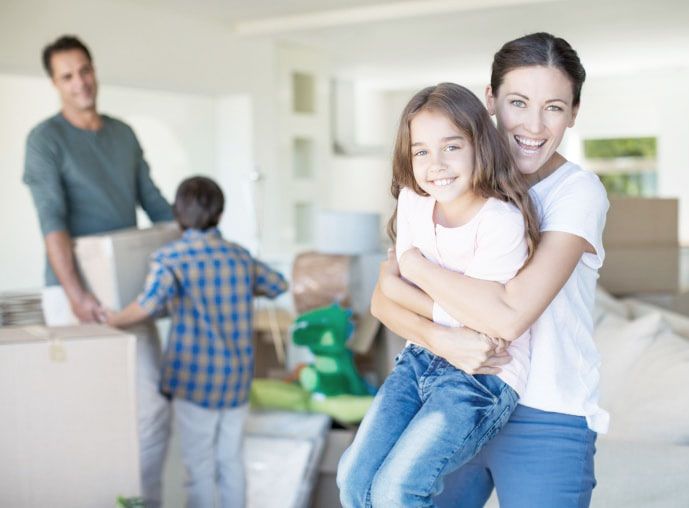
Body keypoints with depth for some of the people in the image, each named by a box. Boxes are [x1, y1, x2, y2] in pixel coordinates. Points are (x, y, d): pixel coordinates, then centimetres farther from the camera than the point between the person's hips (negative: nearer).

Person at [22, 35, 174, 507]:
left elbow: (156, 205, 14)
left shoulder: (124, 134, 11)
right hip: (75, 292, -5)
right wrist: (75, 294, -31)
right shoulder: (46, 138, -8)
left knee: (154, 401, 5)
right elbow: (52, 220, -20)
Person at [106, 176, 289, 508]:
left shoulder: (170, 257, -10)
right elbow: (278, 285, 21)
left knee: (199, 465, 6)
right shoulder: (240, 256, 6)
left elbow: (147, 306, -26)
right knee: (231, 458, 16)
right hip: (238, 378, 5)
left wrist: (115, 320, -9)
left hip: (196, 380, -5)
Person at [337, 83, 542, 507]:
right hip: (421, 359, 6)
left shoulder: (501, 221, -20)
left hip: (484, 377, -6)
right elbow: (402, 283, 1)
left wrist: (397, 284, -8)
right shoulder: (413, 201, 0)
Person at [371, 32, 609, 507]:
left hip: (543, 421, -4)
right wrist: (438, 338, -24)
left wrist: (414, 262, -13)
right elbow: (384, 297, -4)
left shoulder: (579, 191, -12)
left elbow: (511, 314, -25)